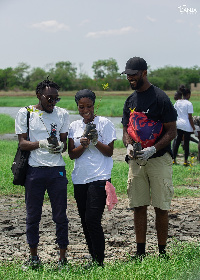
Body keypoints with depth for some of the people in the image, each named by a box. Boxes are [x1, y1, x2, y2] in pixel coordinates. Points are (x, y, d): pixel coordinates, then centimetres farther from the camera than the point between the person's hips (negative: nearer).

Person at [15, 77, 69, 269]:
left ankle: (62, 257, 10)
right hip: (34, 170, -1)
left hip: (57, 169, 1)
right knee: (32, 215, 6)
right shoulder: (25, 113, 4)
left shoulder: (62, 114, 9)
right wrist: (40, 143, -19)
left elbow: (64, 143, 8)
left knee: (60, 215, 1)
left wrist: (60, 146, -16)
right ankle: (33, 257, 19)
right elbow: (22, 143, -1)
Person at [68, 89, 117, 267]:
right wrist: (83, 145, -13)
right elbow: (72, 154, 6)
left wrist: (95, 142, -18)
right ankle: (94, 258, 19)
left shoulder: (104, 123, -1)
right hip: (80, 179, 5)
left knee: (93, 219, -14)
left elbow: (109, 152, -3)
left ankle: (99, 261, -6)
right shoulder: (74, 126, 11)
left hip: (99, 178, -5)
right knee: (85, 221, 8)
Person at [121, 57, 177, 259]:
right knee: (138, 206, 7)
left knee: (160, 207, -1)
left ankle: (162, 252, 8)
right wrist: (129, 146, -4)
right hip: (136, 160, 6)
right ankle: (140, 252, 15)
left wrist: (152, 150, -19)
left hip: (159, 159, -6)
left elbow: (171, 132, -8)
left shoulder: (160, 98, -8)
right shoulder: (130, 101, 13)